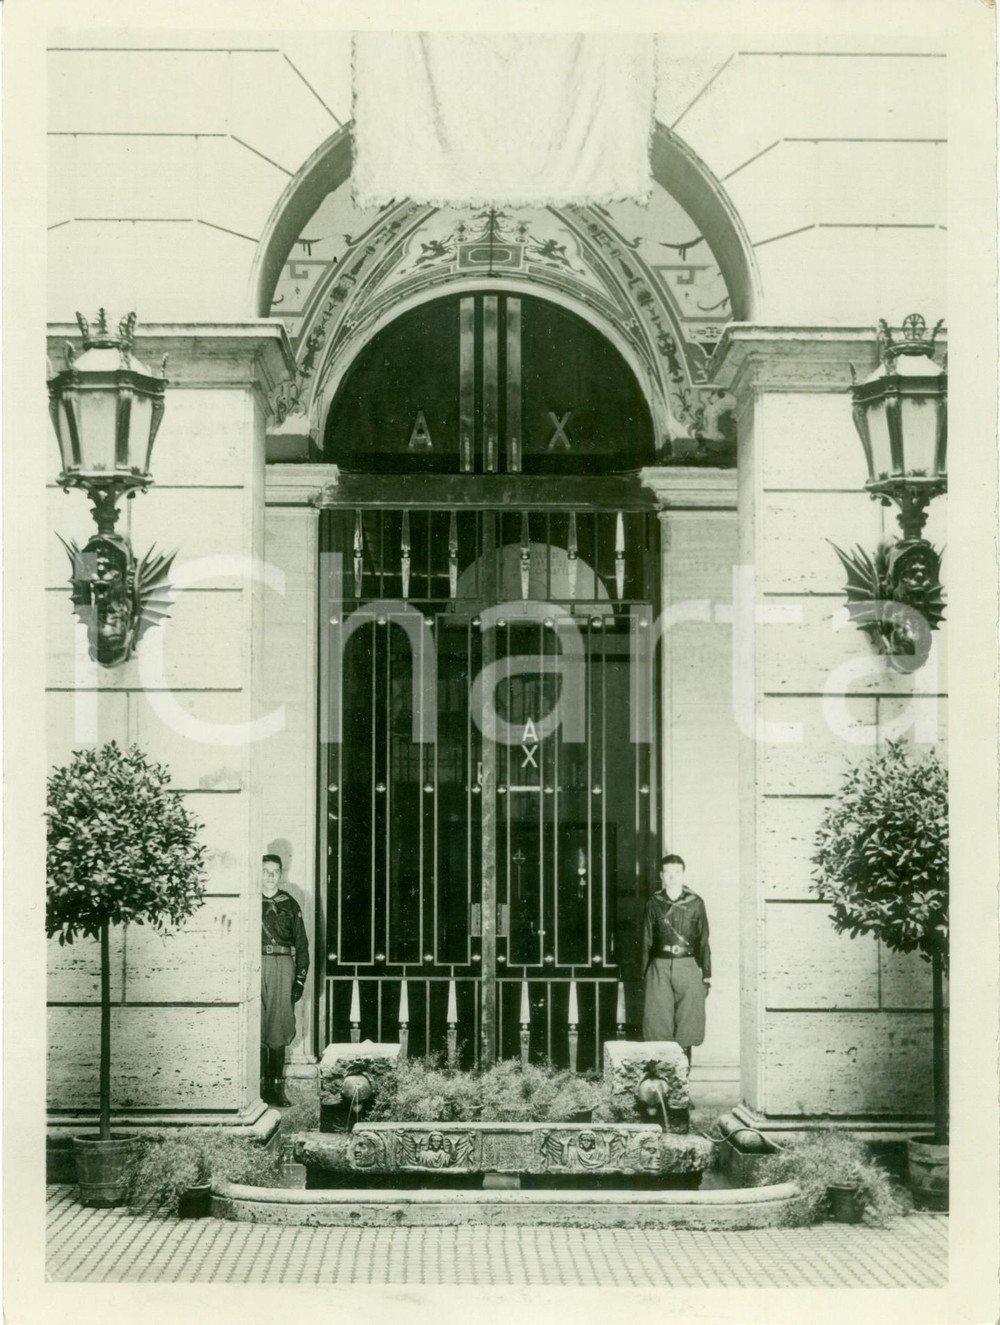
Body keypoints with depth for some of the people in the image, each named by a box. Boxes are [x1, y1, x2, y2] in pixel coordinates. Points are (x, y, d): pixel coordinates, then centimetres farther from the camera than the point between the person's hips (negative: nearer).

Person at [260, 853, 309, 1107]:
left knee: (278, 1028, -1)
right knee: (257, 1028, -6)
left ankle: (276, 1087, 3)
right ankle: (260, 1086, -4)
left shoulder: (289, 905, 14)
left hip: (283, 965, 2)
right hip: (255, 965, -2)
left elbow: (302, 944, 14)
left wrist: (300, 979, 6)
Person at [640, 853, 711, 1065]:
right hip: (660, 967, 1)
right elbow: (647, 941, 8)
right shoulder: (654, 904, 6)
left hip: (688, 966, -1)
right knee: (659, 1019, -2)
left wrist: (706, 974, 2)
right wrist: (645, 974, 4)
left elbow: (703, 941, 6)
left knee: (687, 1021, 0)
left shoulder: (695, 903, 4)